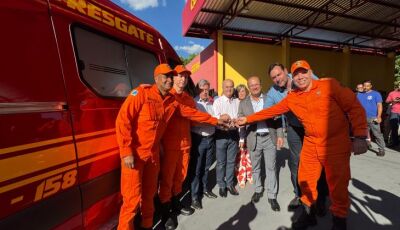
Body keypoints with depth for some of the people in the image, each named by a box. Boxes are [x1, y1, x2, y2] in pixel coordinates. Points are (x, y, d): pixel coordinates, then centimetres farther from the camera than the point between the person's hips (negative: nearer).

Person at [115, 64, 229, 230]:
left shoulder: (173, 101, 4)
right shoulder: (141, 93, -14)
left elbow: (193, 113, 12)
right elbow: (123, 121, -16)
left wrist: (215, 121, 15)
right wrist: (126, 152, -18)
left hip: (153, 153, 6)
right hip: (134, 154, -5)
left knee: (149, 194, 19)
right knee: (132, 199, -1)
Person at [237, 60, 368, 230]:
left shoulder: (329, 85, -8)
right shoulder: (291, 98, 3)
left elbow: (354, 107, -7)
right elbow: (271, 111, 9)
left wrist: (360, 136, -12)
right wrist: (247, 119, 9)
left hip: (336, 144, -3)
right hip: (310, 145, 4)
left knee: (337, 184, 7)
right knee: (305, 181, 11)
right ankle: (308, 214, 35)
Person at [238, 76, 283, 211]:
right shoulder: (243, 103, 4)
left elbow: (277, 118, 4)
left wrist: (280, 135, -1)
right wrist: (241, 139, 0)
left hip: (270, 138, 0)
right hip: (254, 139, 1)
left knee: (271, 168, 7)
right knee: (255, 167, 14)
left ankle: (272, 196, 21)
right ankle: (258, 190, 35)